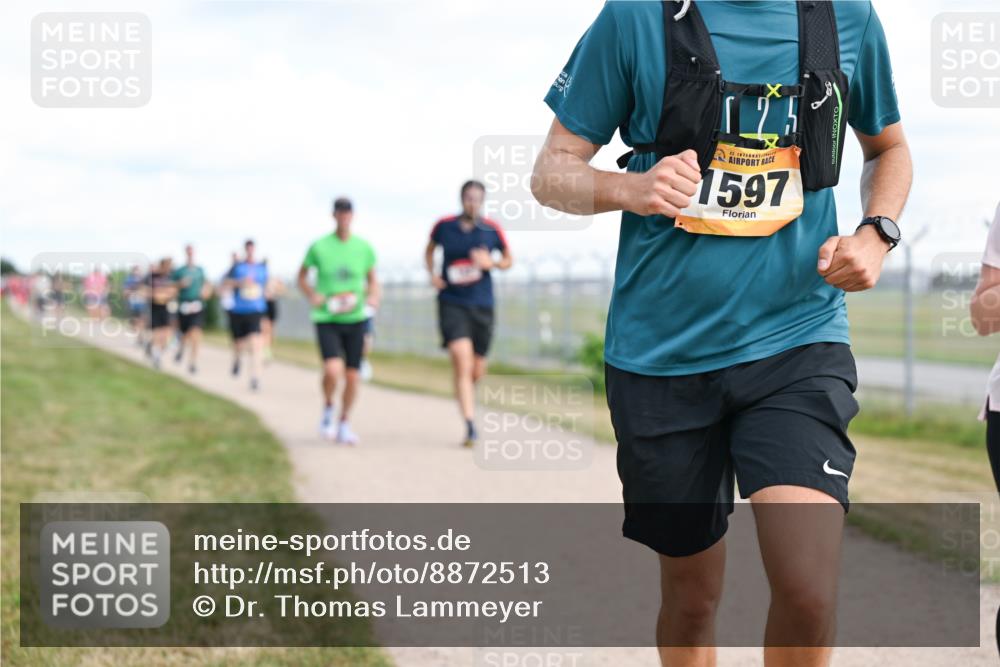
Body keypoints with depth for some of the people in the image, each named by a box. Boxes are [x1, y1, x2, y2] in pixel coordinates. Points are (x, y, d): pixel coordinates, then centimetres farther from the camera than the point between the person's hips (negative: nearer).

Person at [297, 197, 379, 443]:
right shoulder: (319, 247, -4)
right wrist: (312, 296, -9)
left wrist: (373, 296, -5)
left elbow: (372, 279, 16)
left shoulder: (364, 248, 2)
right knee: (333, 370, -21)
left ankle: (344, 423, 25)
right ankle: (328, 409, 10)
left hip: (355, 319, 3)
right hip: (326, 319, -3)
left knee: (353, 376, 3)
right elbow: (302, 277, 9)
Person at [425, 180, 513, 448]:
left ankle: (465, 392, 45)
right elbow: (430, 249, 19)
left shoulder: (492, 230, -1)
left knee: (477, 371, 8)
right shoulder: (444, 226, -1)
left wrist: (492, 263, -10)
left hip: (482, 305, 2)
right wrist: (432, 274, 2)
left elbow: (508, 260, 11)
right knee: (462, 361, -20)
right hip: (452, 303, -2)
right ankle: (470, 426, -22)